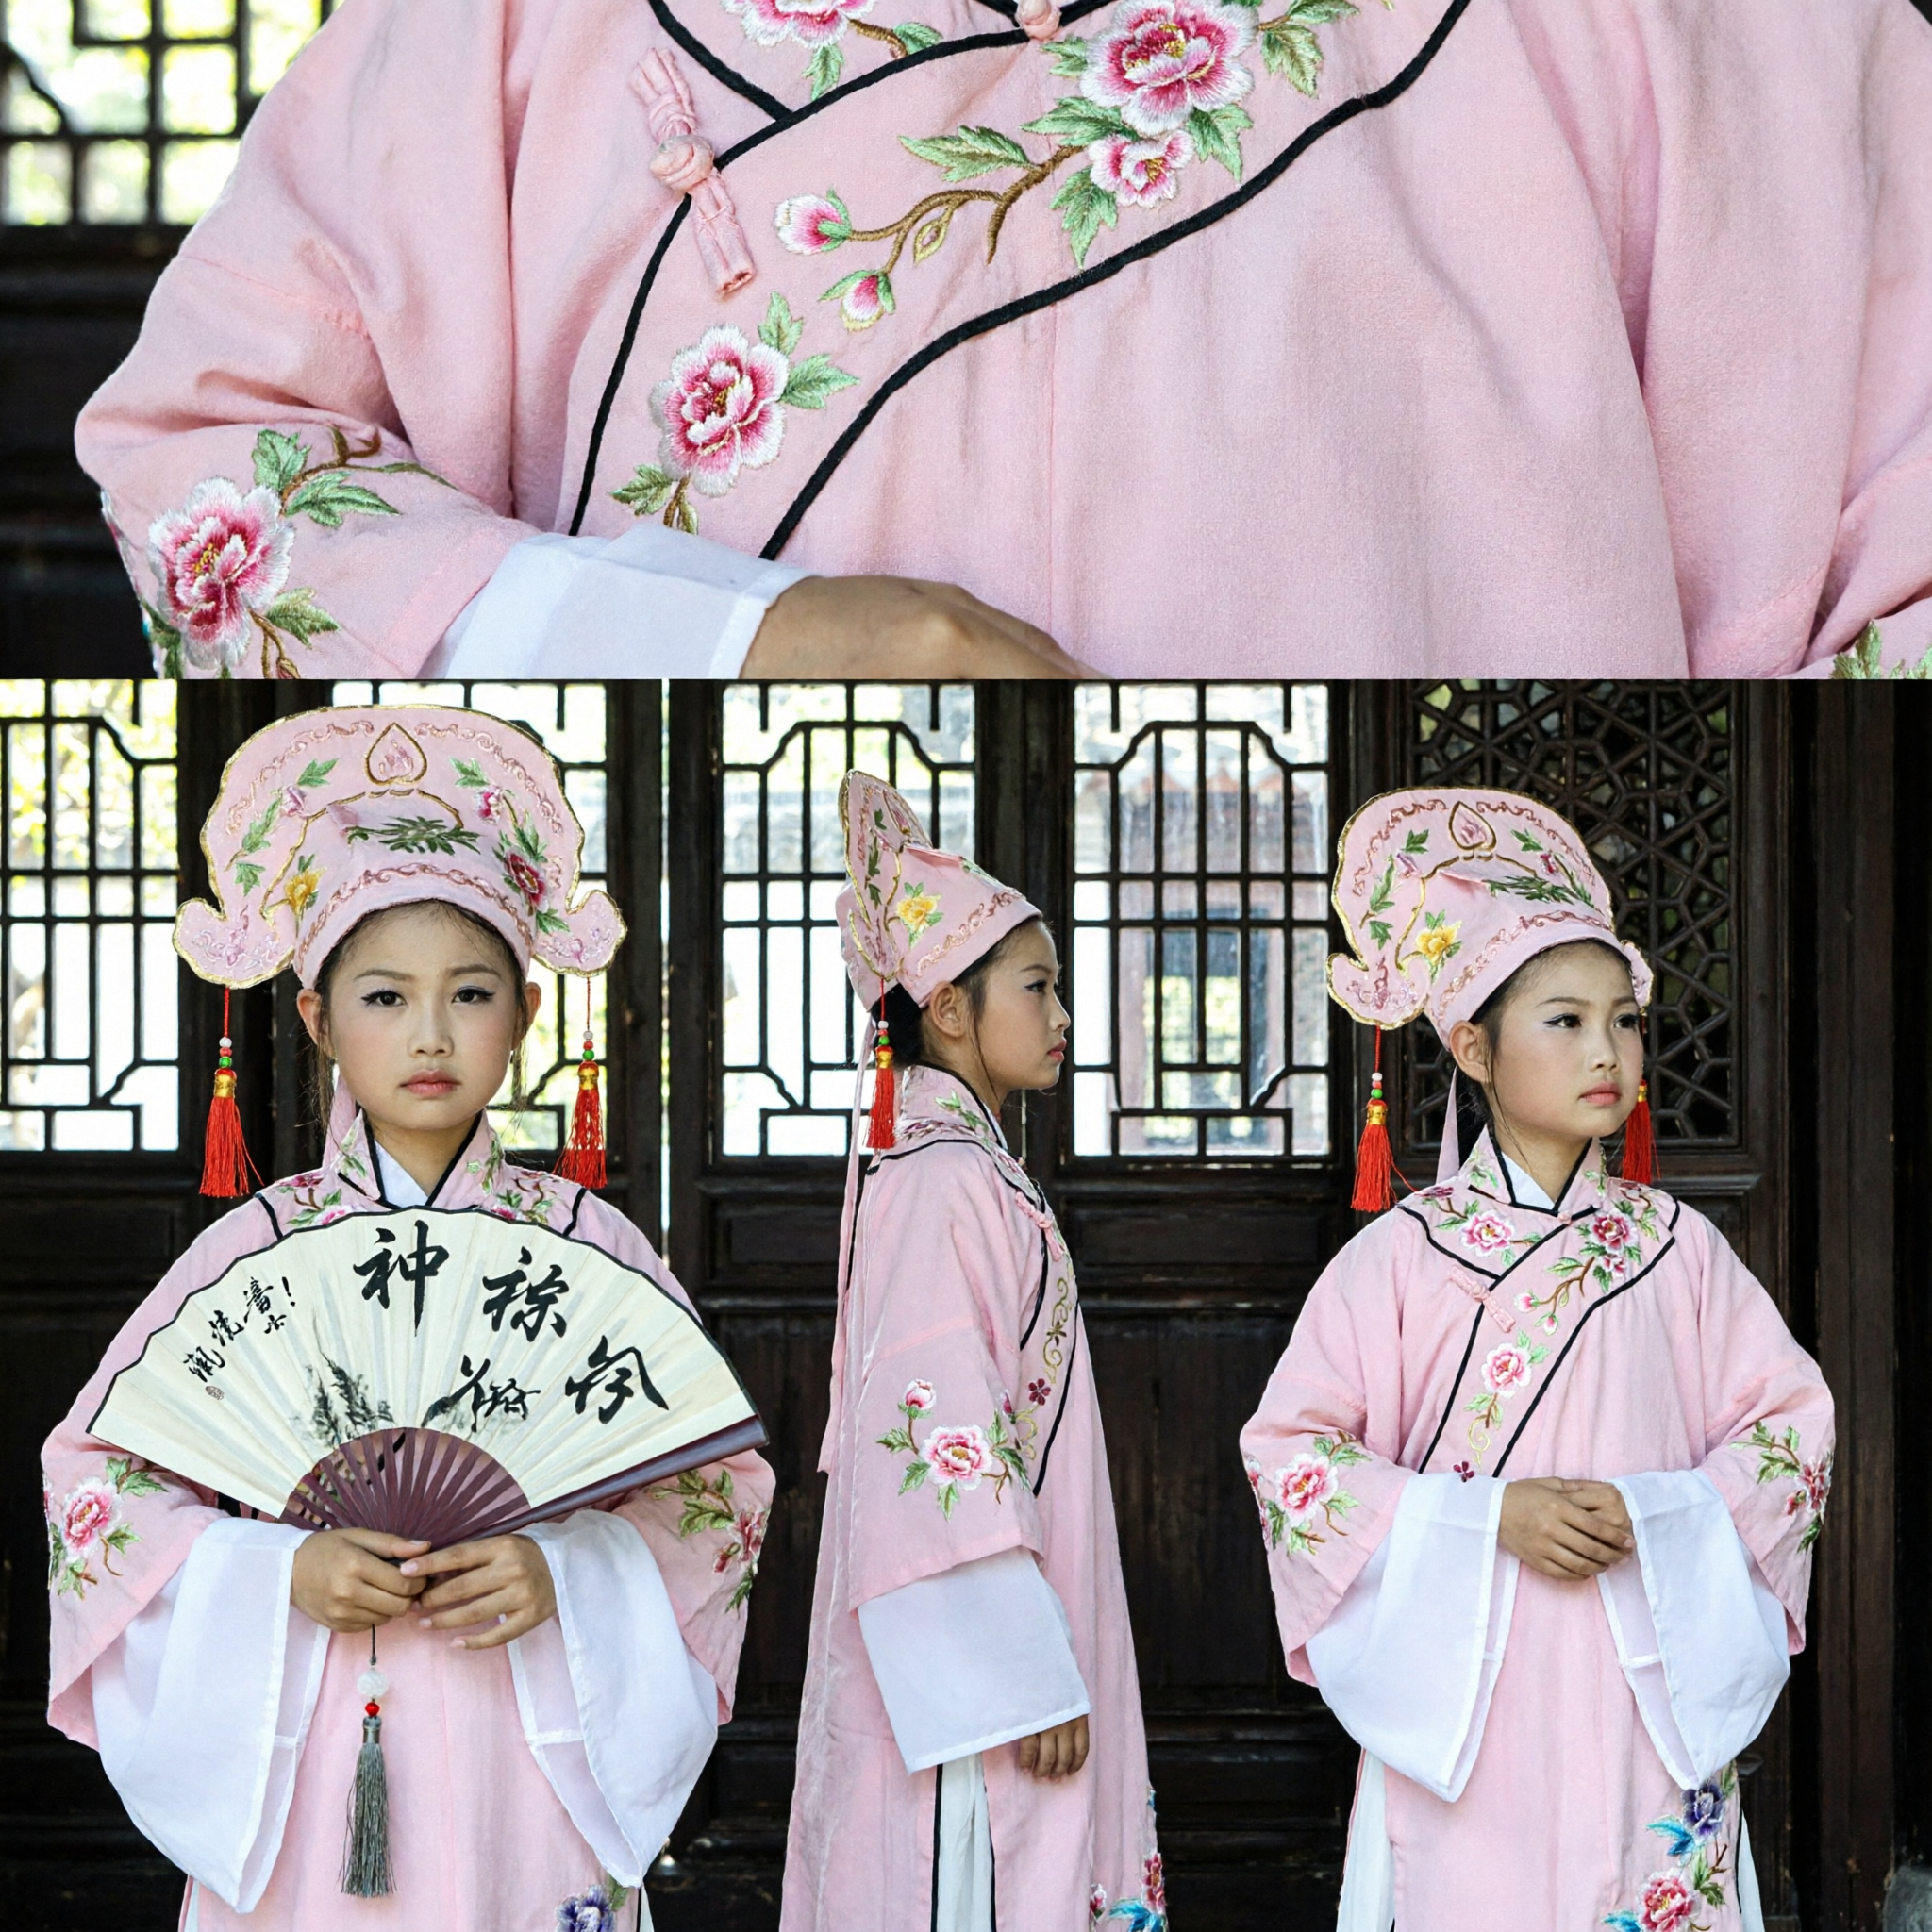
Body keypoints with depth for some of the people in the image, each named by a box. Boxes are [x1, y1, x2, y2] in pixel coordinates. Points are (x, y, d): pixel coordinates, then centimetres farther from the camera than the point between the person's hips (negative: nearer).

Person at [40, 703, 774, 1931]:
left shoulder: (584, 1240, 1)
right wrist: (279, 1572, -13)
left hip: (530, 1741, 0)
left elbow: (717, 1485, 2)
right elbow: (94, 1471, 1)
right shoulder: (263, 1244, 1)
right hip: (308, 1751, 0)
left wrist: (565, 1573, -15)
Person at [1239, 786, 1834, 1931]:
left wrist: (1653, 1514, -10)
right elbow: (1286, 1450, -4)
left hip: (1650, 1696, 2)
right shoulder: (1402, 1256, -1)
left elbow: (1795, 1424, 7)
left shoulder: (1676, 1247, 5)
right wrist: (1489, 1517, -14)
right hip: (1465, 1702, -2)